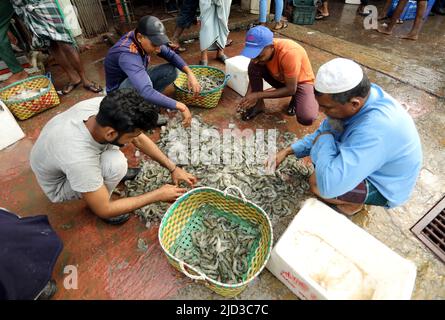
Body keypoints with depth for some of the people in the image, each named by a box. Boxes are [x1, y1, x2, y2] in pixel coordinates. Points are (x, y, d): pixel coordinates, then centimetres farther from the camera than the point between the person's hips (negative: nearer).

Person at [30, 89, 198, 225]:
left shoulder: (105, 108, -29)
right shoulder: (78, 158, -44)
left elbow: (140, 139, -12)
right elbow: (104, 210, -30)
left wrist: (173, 168, -13)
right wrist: (158, 195, -27)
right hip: (59, 184, -5)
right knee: (116, 163, -33)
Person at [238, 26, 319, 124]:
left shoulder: (289, 53, -37)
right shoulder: (260, 49, -21)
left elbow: (291, 89, -30)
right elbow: (253, 76, -8)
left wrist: (259, 95, -31)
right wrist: (248, 96, -27)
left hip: (301, 81, -4)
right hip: (279, 78, 5)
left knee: (307, 119, -30)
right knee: (253, 68, -24)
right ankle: (258, 104, -3)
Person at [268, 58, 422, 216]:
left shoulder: (375, 129, -42)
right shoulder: (355, 94, -15)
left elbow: (328, 185, -46)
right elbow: (323, 132, 1)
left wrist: (323, 140, -30)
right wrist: (288, 151, -7)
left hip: (384, 186, -7)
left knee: (317, 183, -26)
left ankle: (353, 203, 6)